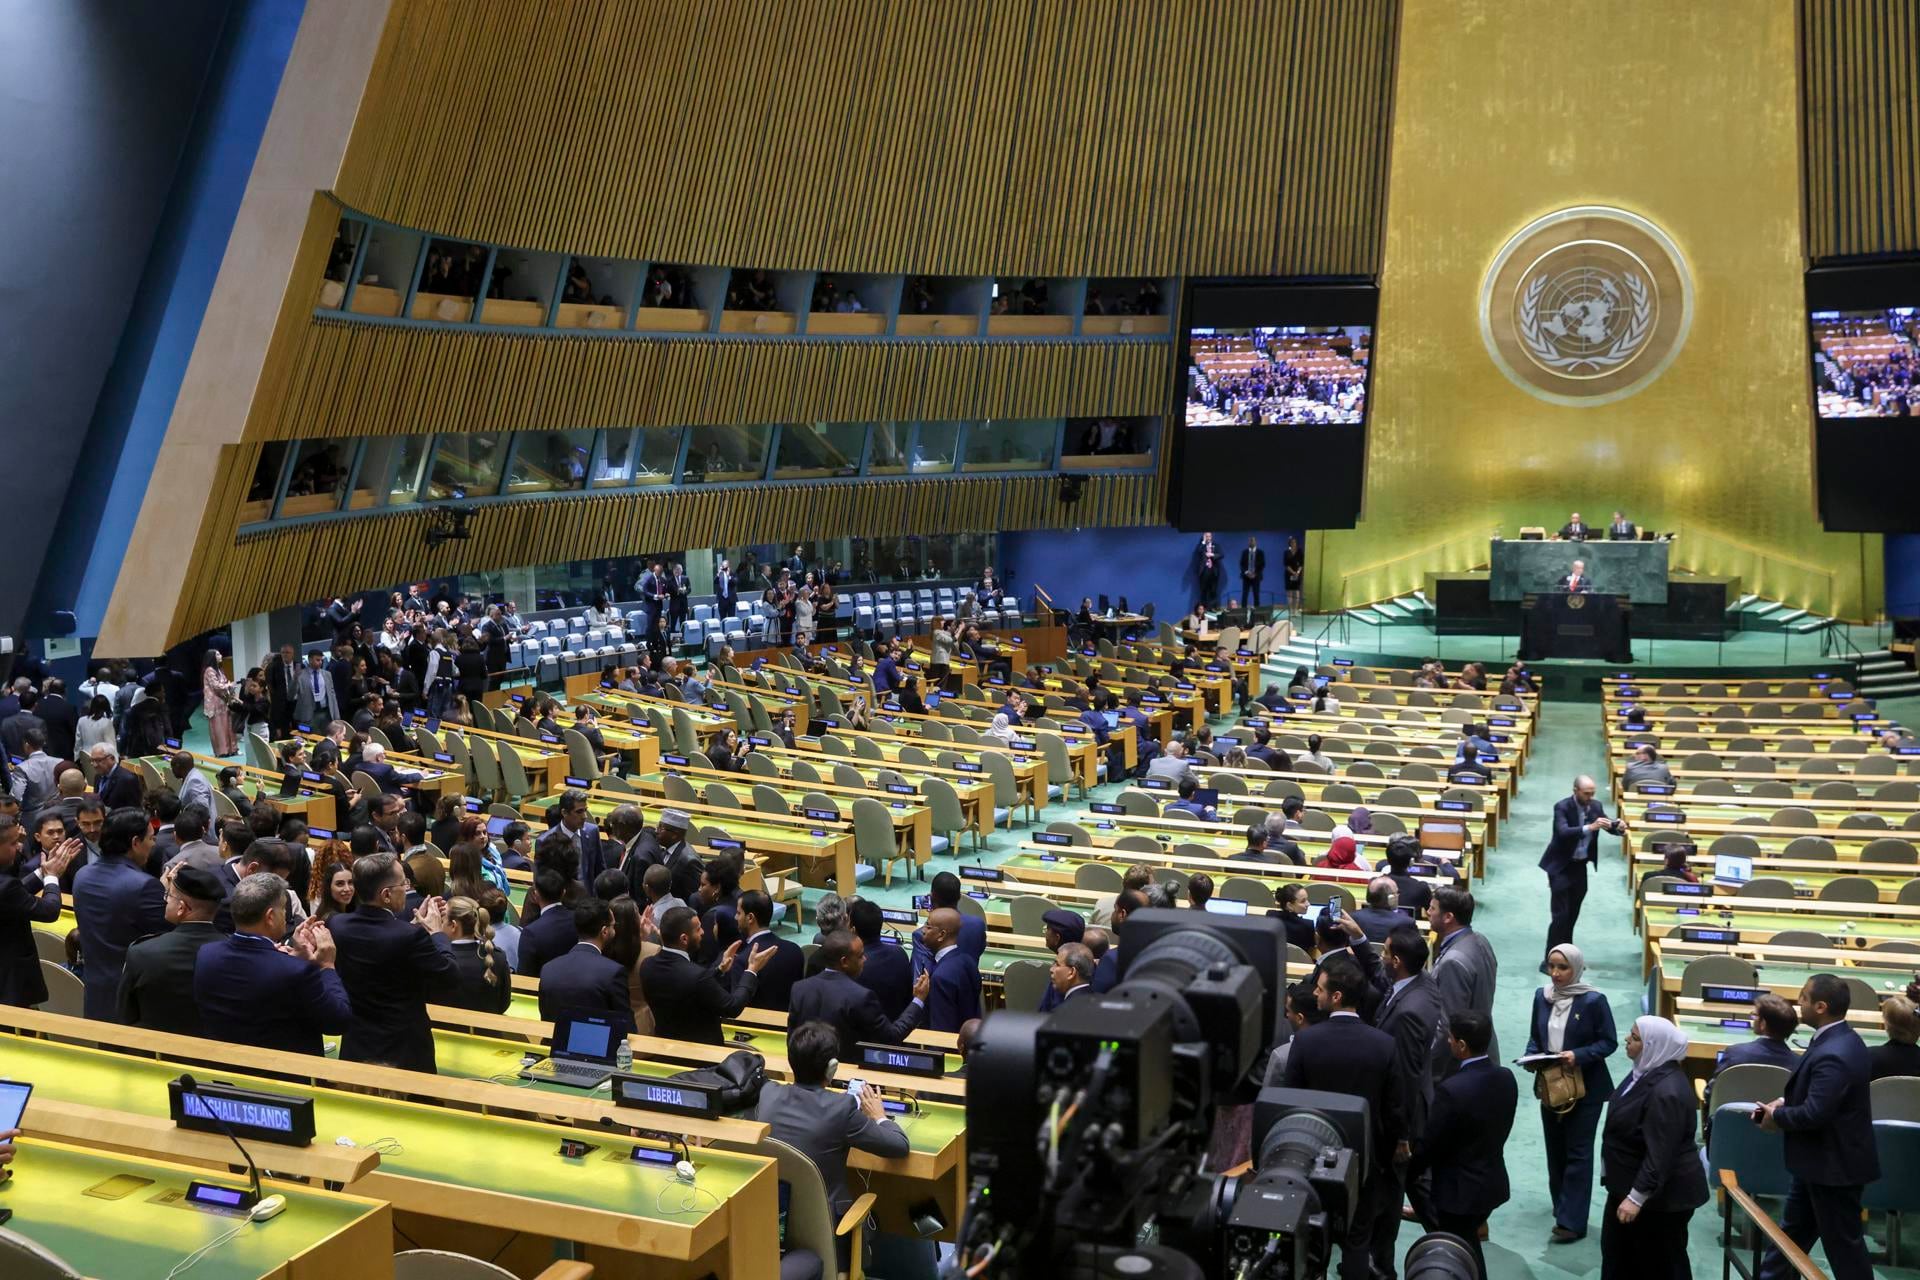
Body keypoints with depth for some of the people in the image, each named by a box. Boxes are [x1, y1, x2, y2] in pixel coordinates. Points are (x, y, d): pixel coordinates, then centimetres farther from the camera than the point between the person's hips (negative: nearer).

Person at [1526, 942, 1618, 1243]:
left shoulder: (1593, 1001, -13)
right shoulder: (1542, 996, 2)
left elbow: (1609, 1042, -9)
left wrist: (1578, 1056, -23)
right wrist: (1531, 1057, -8)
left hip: (1585, 1088, -5)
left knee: (1577, 1153, 0)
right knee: (1555, 1150, 13)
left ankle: (1571, 1222, 3)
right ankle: (1564, 1210, 28)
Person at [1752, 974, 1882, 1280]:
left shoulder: (1832, 1054, -30)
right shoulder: (1841, 1038, 4)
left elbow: (1815, 1114, -32)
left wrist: (1776, 1117, -14)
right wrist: (1784, 1101, 1)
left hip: (1834, 1164, -10)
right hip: (1821, 1159, 10)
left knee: (1842, 1242, 6)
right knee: (1792, 1231, 20)